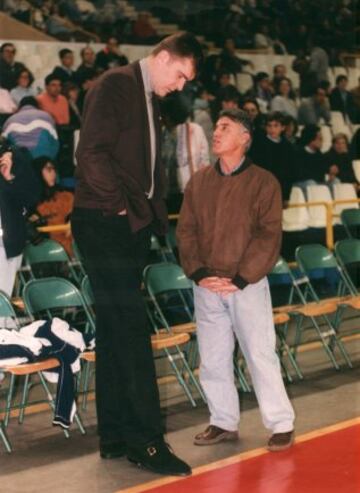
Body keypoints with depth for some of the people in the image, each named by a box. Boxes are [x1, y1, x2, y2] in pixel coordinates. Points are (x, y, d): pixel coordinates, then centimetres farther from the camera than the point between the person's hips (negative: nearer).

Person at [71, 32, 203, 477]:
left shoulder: (150, 102, 18)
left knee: (115, 329, 10)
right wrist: (121, 206, -13)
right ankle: (145, 441, -7)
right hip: (104, 223, -9)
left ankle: (115, 436, 15)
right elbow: (92, 154, -18)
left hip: (131, 226, 9)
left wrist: (152, 212, 10)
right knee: (131, 328, -10)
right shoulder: (114, 86, -9)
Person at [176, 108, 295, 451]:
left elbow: (268, 236, -8)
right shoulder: (199, 182, 8)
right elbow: (186, 231, 6)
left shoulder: (263, 182, -3)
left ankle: (281, 425, 7)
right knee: (212, 359, 9)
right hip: (206, 287, 4)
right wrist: (199, 274, -7)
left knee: (260, 355, -3)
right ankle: (223, 423, 21)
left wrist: (240, 279, -14)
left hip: (247, 286, -4)